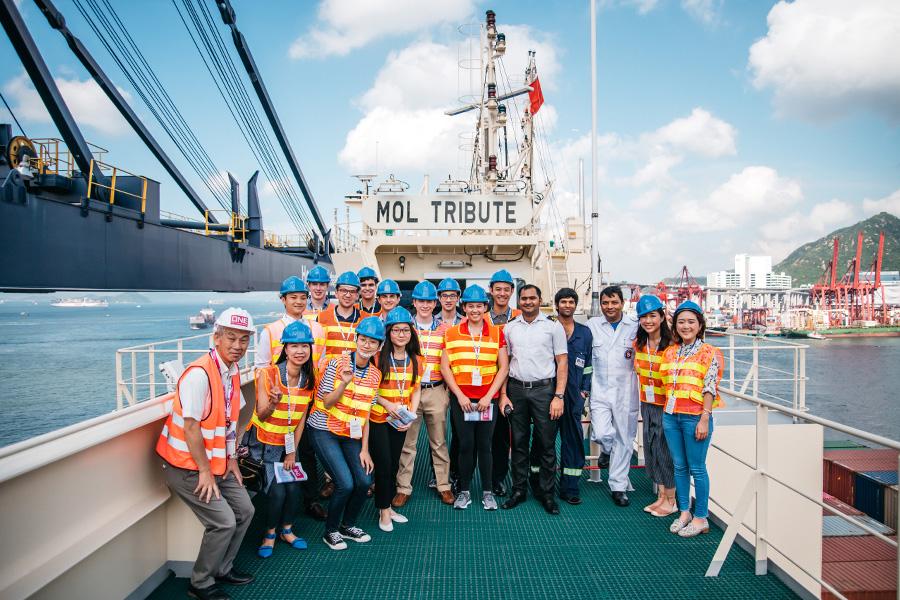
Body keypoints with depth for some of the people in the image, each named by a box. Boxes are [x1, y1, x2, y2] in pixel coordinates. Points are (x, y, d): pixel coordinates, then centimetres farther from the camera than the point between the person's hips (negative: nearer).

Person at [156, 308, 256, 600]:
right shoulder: (199, 374, -25)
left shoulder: (233, 370, 2)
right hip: (187, 466, -9)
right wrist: (205, 472, -18)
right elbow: (190, 427, -24)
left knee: (244, 511, 14)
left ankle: (222, 568, 34)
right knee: (224, 522, -9)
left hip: (217, 462, 9)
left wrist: (231, 458, 8)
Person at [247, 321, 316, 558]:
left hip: (288, 442, 4)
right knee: (277, 490, -13)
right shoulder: (267, 373, -19)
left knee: (293, 487, -7)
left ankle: (287, 529, 22)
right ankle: (269, 534, 16)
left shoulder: (309, 380, -4)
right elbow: (261, 416, -17)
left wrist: (293, 452, -1)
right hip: (264, 441, -4)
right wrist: (273, 403, -38)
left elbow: (301, 419, 1)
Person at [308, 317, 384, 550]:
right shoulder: (337, 363, -12)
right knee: (345, 483, -15)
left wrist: (364, 449, 2)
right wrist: (345, 383, -29)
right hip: (324, 431, -5)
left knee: (364, 480, -6)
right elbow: (327, 403, -12)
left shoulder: (375, 374, 3)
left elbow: (365, 414, 6)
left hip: (351, 434, 5)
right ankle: (330, 531, 11)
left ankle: (347, 525, 21)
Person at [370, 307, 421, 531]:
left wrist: (411, 415, -5)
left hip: (400, 421, 4)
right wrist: (387, 404, -19)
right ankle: (383, 512, 17)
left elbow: (416, 390, 7)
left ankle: (387, 507, 30)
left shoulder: (415, 360, 3)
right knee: (383, 464, 0)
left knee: (394, 465, 13)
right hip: (378, 419, -4)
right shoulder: (378, 357, -11)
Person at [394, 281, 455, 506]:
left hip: (436, 391, 1)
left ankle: (443, 485, 20)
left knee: (439, 443, 9)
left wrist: (448, 391, 3)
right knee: (406, 443, 4)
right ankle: (403, 488, 13)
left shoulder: (444, 329, 5)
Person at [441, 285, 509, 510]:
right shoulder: (452, 333, 3)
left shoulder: (496, 333, 3)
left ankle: (487, 491, 20)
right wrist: (459, 395, -7)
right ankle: (464, 491, 19)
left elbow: (503, 367, 2)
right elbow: (445, 367, 1)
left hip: (487, 398, 0)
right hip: (461, 398, 0)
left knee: (484, 445, 6)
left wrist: (489, 396, -6)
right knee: (466, 445, 4)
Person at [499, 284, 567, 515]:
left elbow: (562, 363, 0)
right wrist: (503, 394, 3)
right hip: (516, 389, 3)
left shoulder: (553, 327, 2)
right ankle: (519, 490, 20)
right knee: (518, 442, 9)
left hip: (544, 389, -2)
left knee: (547, 444, 2)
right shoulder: (510, 327, 9)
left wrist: (558, 396, -9)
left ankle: (547, 494, 14)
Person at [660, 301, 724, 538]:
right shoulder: (669, 352, 11)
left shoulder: (709, 353, -3)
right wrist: (666, 414, 11)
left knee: (697, 468, 1)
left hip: (694, 417, -5)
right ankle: (684, 512, 24)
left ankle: (700, 518, 13)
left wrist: (704, 419, -13)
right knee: (679, 466, 12)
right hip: (670, 415, 5)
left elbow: (710, 389, -8)